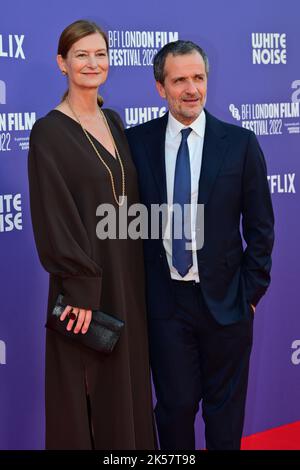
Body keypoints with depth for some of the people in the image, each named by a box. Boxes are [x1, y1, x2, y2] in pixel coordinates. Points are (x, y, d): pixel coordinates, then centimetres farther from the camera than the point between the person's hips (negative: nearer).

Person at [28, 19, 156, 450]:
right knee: (87, 388, 4)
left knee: (129, 379, 15)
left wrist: (139, 266, 8)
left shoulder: (114, 122, 10)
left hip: (128, 272, 7)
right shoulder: (49, 132, -11)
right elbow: (53, 217, -15)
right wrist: (82, 288, -19)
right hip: (85, 278, -6)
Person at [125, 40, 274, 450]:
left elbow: (260, 226, 1)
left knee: (225, 406, 14)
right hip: (164, 299, 0)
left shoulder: (241, 143, -3)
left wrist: (252, 291, -2)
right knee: (174, 404, 9)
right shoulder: (137, 142, -1)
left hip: (225, 299, 0)